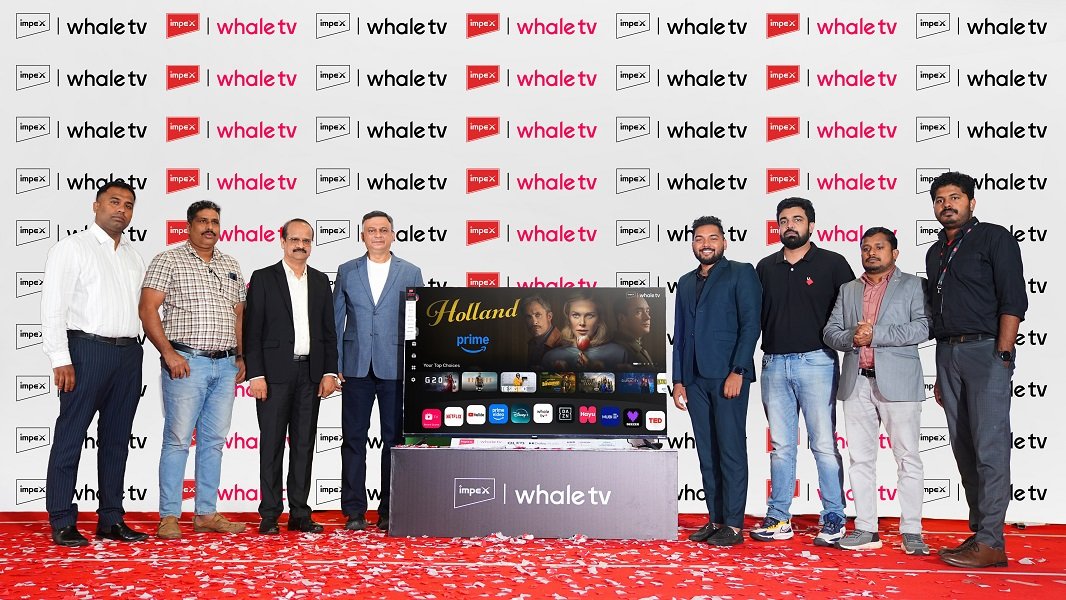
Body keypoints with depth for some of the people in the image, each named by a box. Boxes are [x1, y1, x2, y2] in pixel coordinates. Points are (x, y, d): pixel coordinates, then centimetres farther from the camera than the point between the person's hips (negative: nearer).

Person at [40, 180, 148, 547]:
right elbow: (52, 306, -6)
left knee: (116, 439, 9)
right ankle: (62, 523, 6)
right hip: (87, 350, -6)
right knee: (70, 437, -1)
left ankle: (111, 519, 17)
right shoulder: (72, 248, 0)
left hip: (129, 353, 6)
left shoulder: (134, 257, 18)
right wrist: (60, 359, -14)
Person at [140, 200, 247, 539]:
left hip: (225, 365, 5)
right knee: (178, 440, -3)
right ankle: (169, 517, 4)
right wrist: (169, 353, -13)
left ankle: (206, 514, 16)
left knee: (213, 441, 8)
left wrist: (240, 356, 11)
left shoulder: (231, 266, 16)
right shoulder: (168, 261, 0)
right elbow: (148, 310, -6)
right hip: (187, 363, -5)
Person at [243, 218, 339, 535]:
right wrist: (255, 375, -10)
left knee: (304, 444, 7)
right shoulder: (263, 278, 1)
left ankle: (300, 513, 14)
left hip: (310, 374, 3)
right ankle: (270, 514, 9)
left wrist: (329, 372, 3)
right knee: (272, 444, 1)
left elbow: (329, 331, 12)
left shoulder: (320, 281, 12)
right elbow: (252, 330, -3)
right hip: (275, 373, -3)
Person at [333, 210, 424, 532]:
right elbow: (336, 321, 8)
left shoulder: (410, 273, 6)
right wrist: (334, 366, 2)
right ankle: (354, 511, 12)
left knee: (394, 440, 4)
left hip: (395, 369, -1)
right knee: (353, 439, 3)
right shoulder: (347, 272, 9)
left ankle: (390, 511, 14)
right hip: (356, 369, 1)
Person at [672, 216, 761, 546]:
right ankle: (715, 519, 15)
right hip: (695, 379, 6)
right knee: (707, 453, 8)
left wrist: (738, 371, -15)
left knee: (731, 451, -4)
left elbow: (750, 324, -7)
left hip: (728, 376, -6)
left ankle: (733, 525, 0)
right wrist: (678, 379, 12)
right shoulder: (686, 283, 20)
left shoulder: (741, 273, 1)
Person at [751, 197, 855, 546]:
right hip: (774, 364, 4)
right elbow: (755, 315, 16)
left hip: (816, 362, -4)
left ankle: (833, 519, 7)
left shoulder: (832, 263, 1)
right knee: (780, 446, 8)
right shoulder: (766, 267, 13)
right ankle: (778, 520, 13)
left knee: (824, 444, -1)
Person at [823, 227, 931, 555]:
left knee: (907, 458, -1)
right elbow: (830, 331, 11)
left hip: (897, 383, -4)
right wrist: (852, 338, -10)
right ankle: (866, 529, 13)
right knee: (861, 459, 6)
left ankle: (911, 531, 5)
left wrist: (875, 335, -14)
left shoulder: (912, 285, 5)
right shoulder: (848, 290, 18)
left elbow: (922, 328, -9)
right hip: (856, 383, 4)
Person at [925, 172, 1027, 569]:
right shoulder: (935, 253, 20)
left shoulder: (994, 238, 1)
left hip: (985, 349, -7)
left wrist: (1003, 356, -15)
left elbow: (1013, 301, -7)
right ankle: (980, 532, 12)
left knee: (989, 446, -8)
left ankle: (990, 542, -7)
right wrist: (941, 373, 17)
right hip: (947, 353, 7)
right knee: (963, 447, 6)